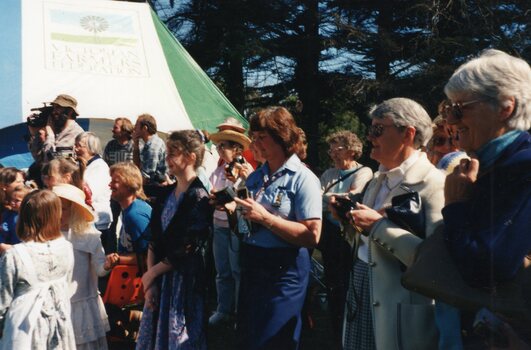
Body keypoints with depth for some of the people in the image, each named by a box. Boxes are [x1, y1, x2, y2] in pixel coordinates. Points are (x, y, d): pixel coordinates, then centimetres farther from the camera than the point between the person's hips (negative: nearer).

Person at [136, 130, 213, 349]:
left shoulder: (199, 197, -14)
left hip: (184, 280, -7)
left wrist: (151, 273, -7)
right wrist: (150, 280, -3)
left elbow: (187, 250, -17)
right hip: (160, 278, 7)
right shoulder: (167, 193, 8)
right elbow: (154, 240, 6)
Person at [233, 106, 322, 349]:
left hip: (283, 270, -7)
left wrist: (265, 217, -22)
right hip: (251, 265, 7)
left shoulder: (303, 179, -12)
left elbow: (312, 235, -21)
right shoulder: (256, 177, 9)